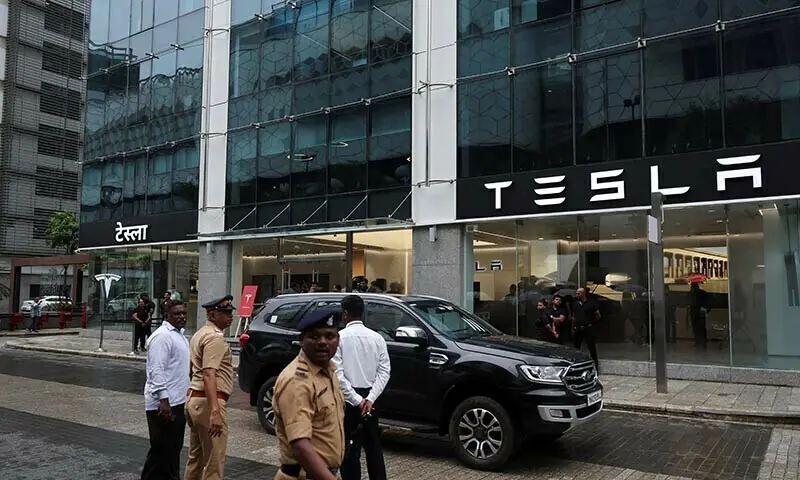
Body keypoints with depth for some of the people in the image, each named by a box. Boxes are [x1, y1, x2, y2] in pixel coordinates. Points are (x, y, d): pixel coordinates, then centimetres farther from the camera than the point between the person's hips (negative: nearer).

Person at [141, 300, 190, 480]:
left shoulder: (179, 334, 15)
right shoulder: (162, 336, -15)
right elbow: (157, 371, -22)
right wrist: (163, 400, -27)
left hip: (178, 401, 10)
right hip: (164, 404, -10)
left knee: (174, 448, 17)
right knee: (161, 450, -3)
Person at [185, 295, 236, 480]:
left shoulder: (200, 334, 17)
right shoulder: (215, 337, -15)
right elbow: (208, 375, -26)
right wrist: (214, 411, -33)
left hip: (194, 399, 10)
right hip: (208, 401, -10)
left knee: (196, 458, 19)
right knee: (214, 461, -4)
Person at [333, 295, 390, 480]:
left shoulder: (340, 337, -10)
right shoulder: (376, 337, 2)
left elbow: (337, 374, -16)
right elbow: (384, 371, -4)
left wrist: (356, 400, -13)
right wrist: (369, 398, -8)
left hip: (348, 398, -4)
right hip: (369, 397, 4)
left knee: (349, 447, 5)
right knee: (373, 446, 16)